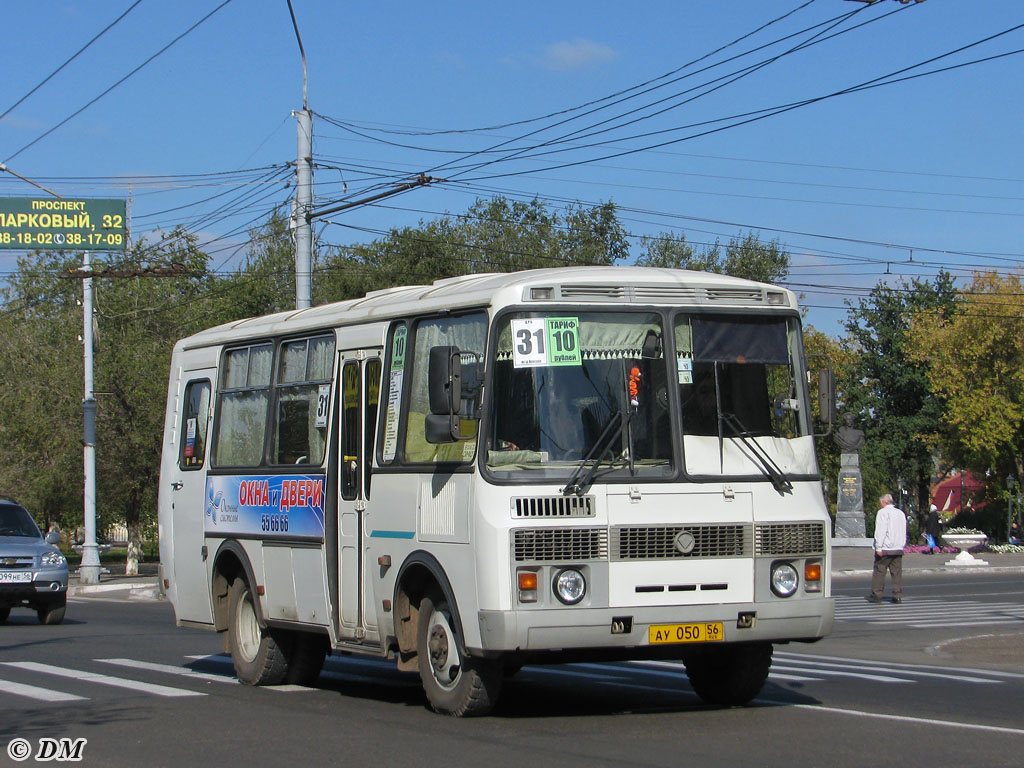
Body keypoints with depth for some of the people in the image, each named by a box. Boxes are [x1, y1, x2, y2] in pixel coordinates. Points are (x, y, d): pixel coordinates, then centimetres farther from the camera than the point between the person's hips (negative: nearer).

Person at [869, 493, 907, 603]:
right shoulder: (901, 513, 14)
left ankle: (876, 595, 1)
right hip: (898, 548, 6)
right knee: (897, 572, 5)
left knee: (879, 571, 0)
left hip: (885, 548, -6)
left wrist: (878, 548, -16)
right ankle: (898, 596, 2)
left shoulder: (882, 512, -7)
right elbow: (904, 531, 19)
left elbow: (880, 531, -15)